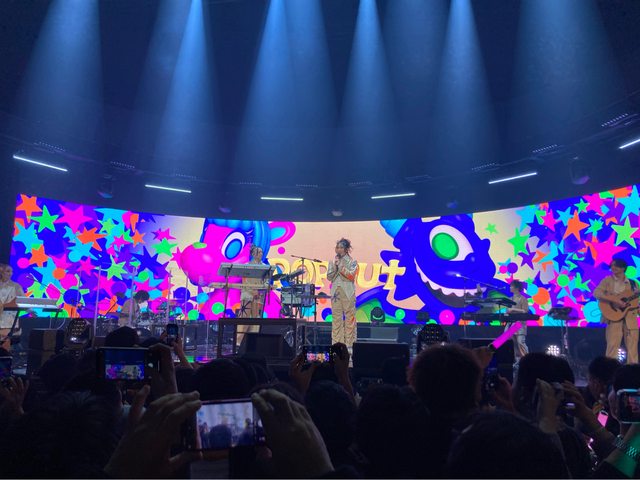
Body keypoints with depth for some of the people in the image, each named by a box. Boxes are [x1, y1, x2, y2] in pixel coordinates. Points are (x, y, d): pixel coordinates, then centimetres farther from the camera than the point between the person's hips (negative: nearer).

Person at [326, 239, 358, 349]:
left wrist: (340, 266, -9)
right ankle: (336, 343, 8)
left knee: (349, 317, -4)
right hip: (336, 292, 3)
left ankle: (349, 343, 1)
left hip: (348, 292, -3)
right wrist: (334, 265, -4)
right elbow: (329, 277, 8)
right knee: (336, 318, 3)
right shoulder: (332, 261, 15)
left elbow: (351, 275, -8)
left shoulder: (352, 262, 5)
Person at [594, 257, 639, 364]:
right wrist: (615, 300, -20)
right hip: (614, 315, -3)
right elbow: (596, 293, -12)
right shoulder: (607, 281, 3)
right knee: (612, 345, -7)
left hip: (630, 317, 3)